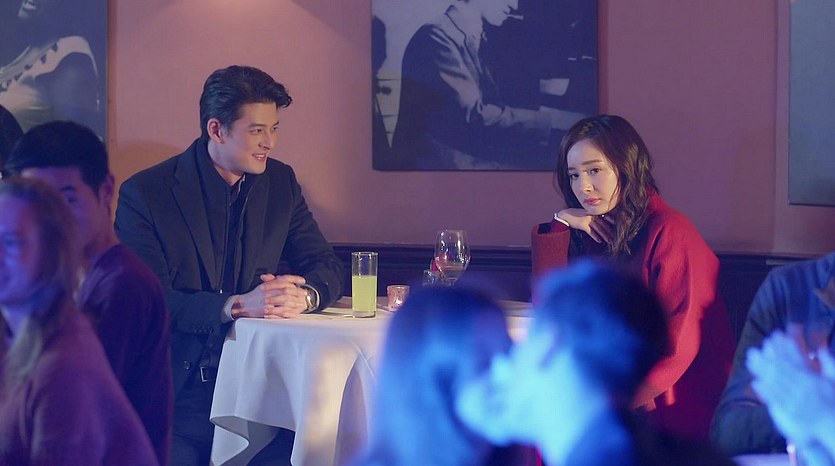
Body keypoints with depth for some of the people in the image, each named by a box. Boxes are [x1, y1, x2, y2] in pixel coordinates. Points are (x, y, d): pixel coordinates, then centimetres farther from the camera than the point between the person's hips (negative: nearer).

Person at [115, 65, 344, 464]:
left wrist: (303, 295, -14)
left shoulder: (280, 183, 11)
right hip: (178, 394, -4)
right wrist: (237, 306, -26)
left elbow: (327, 267, 11)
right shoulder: (145, 193, -4)